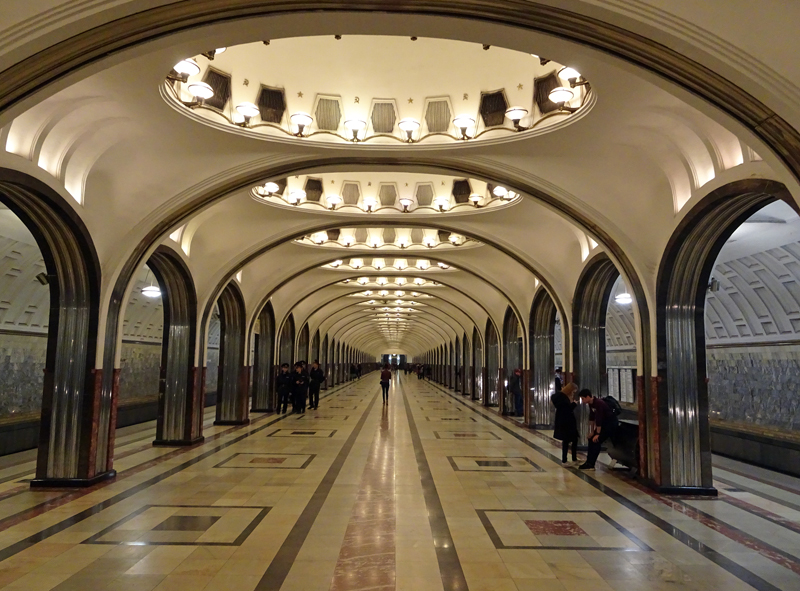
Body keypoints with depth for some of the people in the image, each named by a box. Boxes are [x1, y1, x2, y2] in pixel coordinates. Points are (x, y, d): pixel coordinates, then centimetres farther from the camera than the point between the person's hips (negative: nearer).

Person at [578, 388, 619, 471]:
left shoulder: (598, 403, -27)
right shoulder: (591, 404, 1)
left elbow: (599, 419, -27)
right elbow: (592, 417, 8)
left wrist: (598, 434, -23)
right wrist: (592, 431, 8)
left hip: (611, 423, -9)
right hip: (604, 423, 9)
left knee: (596, 441, -15)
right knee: (591, 439, 5)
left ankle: (590, 464, -12)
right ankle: (589, 462, 11)